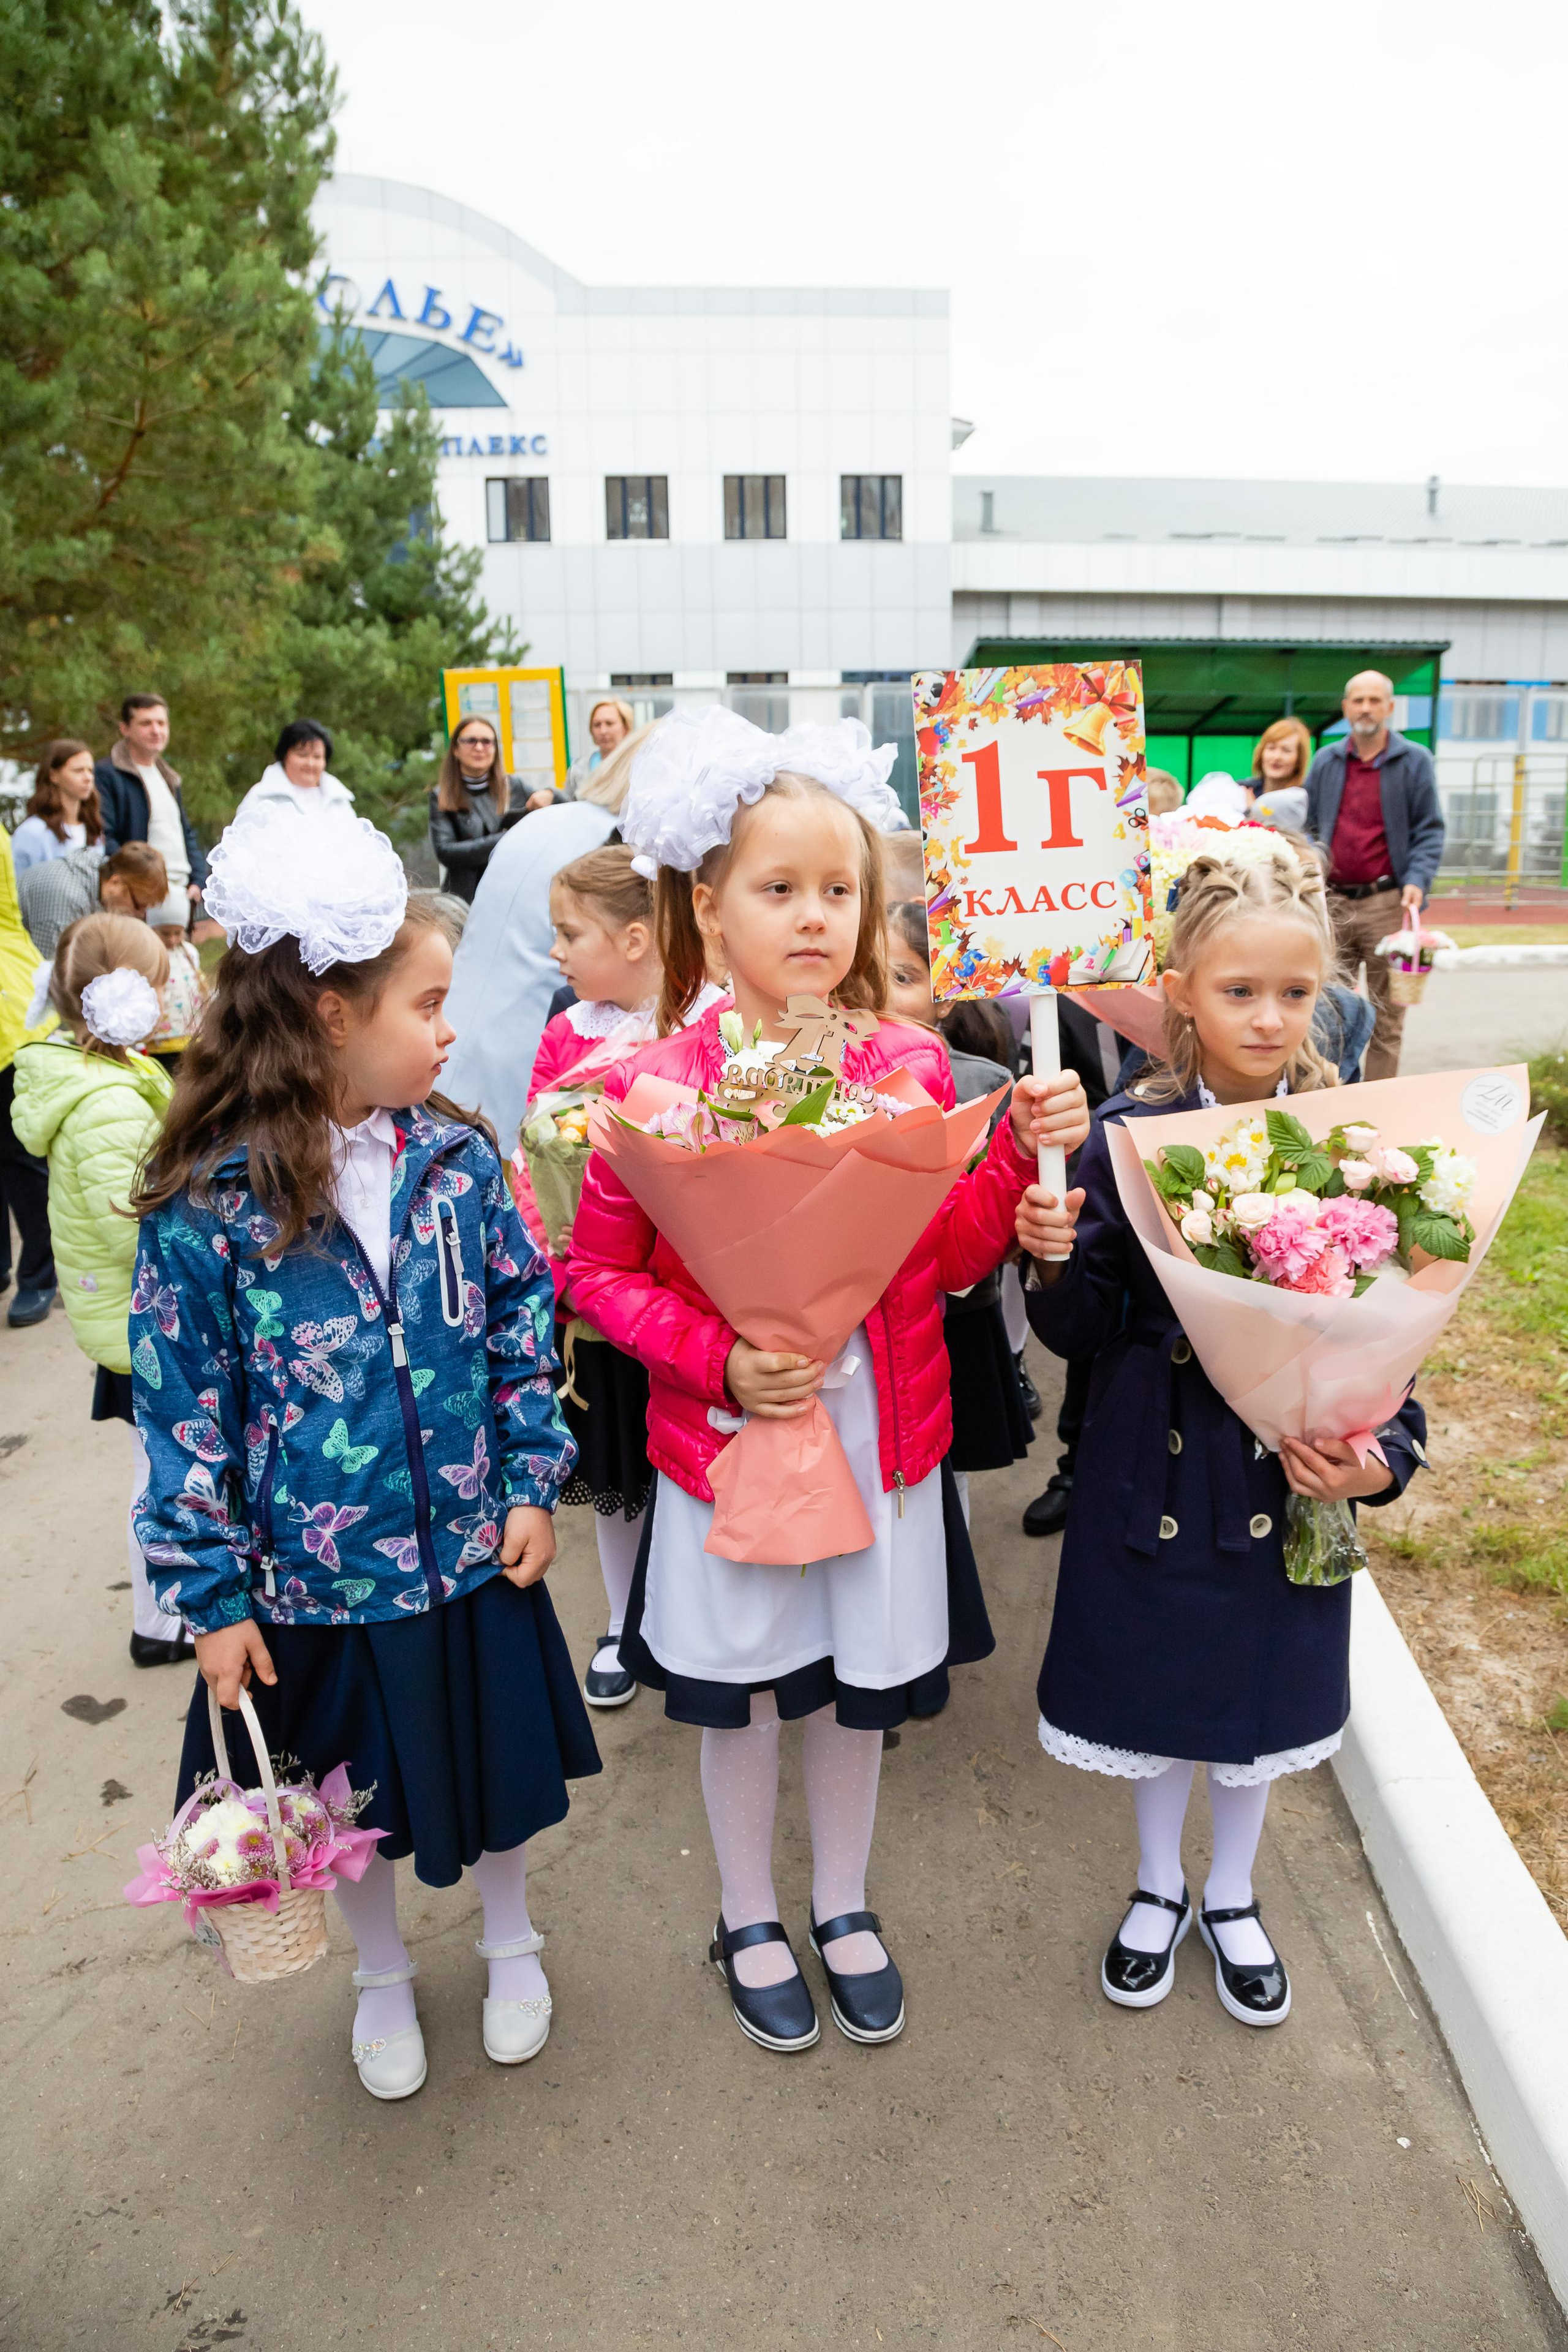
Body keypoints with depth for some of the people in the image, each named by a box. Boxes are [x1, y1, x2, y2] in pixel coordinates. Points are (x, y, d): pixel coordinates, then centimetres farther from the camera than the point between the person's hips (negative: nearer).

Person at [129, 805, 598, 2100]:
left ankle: (512, 1947, 50)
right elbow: (182, 1408, -11)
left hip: (473, 1551, 2)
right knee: (356, 1798, 21)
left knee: (499, 1765, 21)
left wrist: (533, 1482, -3)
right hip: (318, 1572, -2)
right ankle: (383, 1980, 50)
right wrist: (213, 1595, -8)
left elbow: (521, 1321, 1)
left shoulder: (457, 1158, -7)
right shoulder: (206, 1204, -17)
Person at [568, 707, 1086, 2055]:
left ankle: (844, 1905, 46)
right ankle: (749, 1921, 43)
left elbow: (952, 1257, 1)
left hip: (883, 1432, 3)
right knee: (741, 1694, 16)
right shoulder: (653, 1087, -13)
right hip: (728, 1438, -2)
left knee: (862, 1687, 19)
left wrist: (1023, 1149, -13)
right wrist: (720, 1360, -19)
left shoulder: (911, 1065, -4)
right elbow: (596, 1272, -7)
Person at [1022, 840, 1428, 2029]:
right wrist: (1056, 1263, -30)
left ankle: (1231, 1898, 48)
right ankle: (1158, 1888, 47)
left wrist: (1380, 1456, -16)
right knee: (1154, 1678, 17)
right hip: (1154, 1469, -1)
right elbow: (1082, 1329, -9)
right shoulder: (1127, 1134, -13)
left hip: (1292, 1471, 1)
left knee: (1260, 1686, 19)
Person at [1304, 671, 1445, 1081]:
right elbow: (1309, 827, 18)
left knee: (1386, 1017, 0)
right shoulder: (1325, 761, 13)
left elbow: (1429, 831, 2)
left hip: (1385, 903, -2)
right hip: (1331, 901, 3)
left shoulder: (1415, 761, 5)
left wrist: (1417, 881, -13)